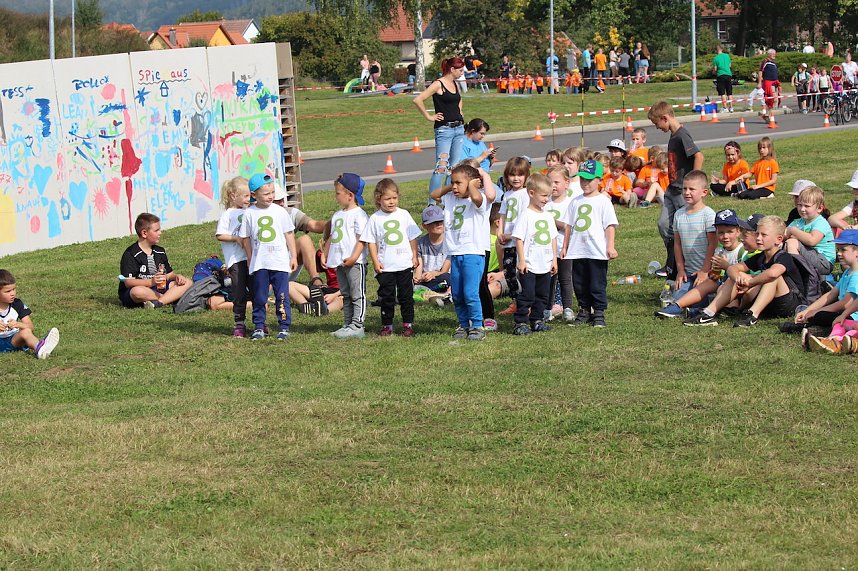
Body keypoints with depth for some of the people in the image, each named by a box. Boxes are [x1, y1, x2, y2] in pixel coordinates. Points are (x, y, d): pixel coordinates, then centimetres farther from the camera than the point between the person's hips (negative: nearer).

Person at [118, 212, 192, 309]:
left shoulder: (160, 252, 16)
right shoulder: (130, 254, -9)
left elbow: (169, 274, 20)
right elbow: (128, 282, -19)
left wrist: (176, 276, -4)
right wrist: (151, 282, -31)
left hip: (158, 289, 7)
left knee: (187, 282, -7)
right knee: (138, 292, -42)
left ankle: (157, 303, -29)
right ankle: (172, 297, -26)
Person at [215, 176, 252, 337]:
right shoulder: (228, 215, -3)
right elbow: (219, 235, -8)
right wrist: (236, 238, -15)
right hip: (236, 260, -5)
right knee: (239, 294, -4)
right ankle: (239, 324, 4)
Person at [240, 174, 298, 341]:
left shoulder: (279, 211, 1)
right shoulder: (249, 214, -1)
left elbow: (289, 234, 8)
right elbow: (245, 239, 6)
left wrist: (293, 256, 7)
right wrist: (250, 261, 6)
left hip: (280, 262, 0)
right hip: (259, 263, 0)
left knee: (282, 296, 0)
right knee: (259, 298, 6)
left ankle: (284, 327, 6)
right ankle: (259, 327, 15)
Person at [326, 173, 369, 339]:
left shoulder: (359, 215, -10)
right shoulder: (337, 215, 17)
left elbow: (361, 238, -15)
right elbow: (331, 238, 23)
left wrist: (353, 257, -22)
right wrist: (325, 256, 16)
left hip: (354, 262, -9)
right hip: (340, 263, 9)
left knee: (357, 295, -5)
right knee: (346, 295, 12)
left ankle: (357, 326, -6)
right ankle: (347, 325, 17)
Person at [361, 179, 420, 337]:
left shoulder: (404, 215, 3)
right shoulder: (375, 219, -1)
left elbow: (413, 237, 10)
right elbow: (371, 241, 1)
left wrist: (414, 256, 7)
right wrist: (375, 261, -5)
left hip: (405, 264, 1)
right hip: (385, 267, -1)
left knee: (406, 296, 5)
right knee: (386, 297, 3)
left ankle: (408, 324, 12)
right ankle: (387, 325, 12)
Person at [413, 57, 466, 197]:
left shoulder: (455, 85, 13)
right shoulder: (438, 84, -10)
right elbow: (418, 100, -19)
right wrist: (429, 117, -12)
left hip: (459, 129, 8)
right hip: (444, 129, -8)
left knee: (455, 168, 6)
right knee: (441, 167, -13)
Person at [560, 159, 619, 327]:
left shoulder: (603, 201, -2)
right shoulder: (576, 202, 12)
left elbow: (610, 225, -6)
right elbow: (569, 225, 17)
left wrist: (610, 247, -13)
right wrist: (565, 247, 14)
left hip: (597, 252, -5)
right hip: (577, 251, 5)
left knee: (598, 285, -1)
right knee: (579, 284, 10)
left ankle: (599, 313, 6)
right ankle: (584, 311, 21)